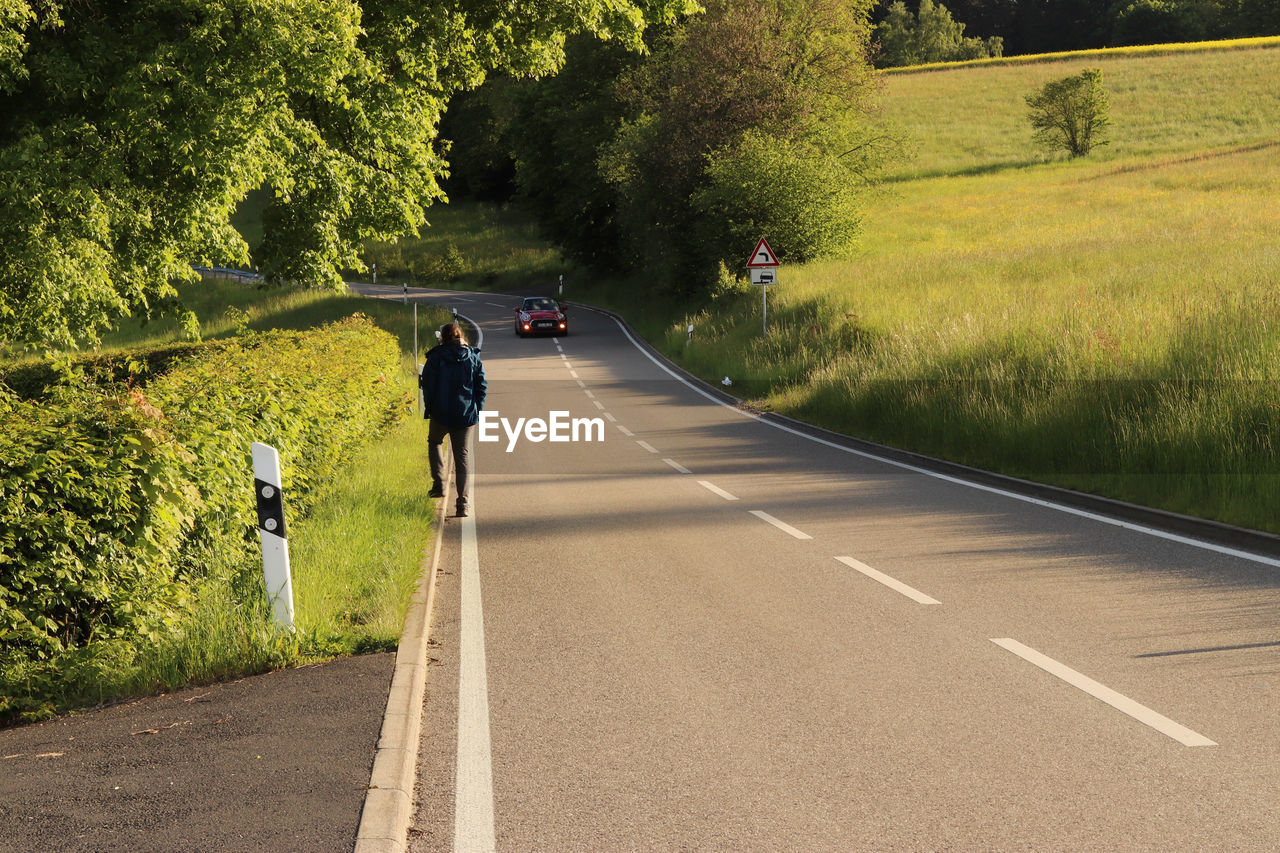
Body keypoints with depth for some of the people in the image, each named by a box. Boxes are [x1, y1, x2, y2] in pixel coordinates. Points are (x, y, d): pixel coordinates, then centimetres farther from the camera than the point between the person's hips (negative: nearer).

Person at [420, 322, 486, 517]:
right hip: (466, 415, 2)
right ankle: (462, 504, -2)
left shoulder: (436, 357, -6)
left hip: (441, 413, -2)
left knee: (434, 442, 28)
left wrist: (428, 408, 7)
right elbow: (482, 386, 3)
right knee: (463, 457, 6)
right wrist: (477, 411, 13)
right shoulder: (473, 358, 2)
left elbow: (428, 384, -7)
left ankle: (439, 483, 14)